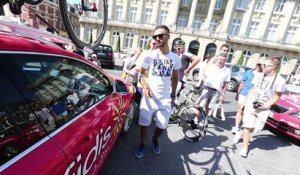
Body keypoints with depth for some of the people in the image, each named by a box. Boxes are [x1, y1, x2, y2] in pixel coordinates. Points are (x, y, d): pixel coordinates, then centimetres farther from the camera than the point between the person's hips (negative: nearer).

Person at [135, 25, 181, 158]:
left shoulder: (175, 58, 1)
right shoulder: (149, 55, -7)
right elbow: (142, 74, -3)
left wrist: (173, 94, 12)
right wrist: (145, 87, -21)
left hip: (165, 98, 2)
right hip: (149, 96, -2)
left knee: (162, 125, 11)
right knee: (144, 123, 8)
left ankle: (155, 140, 44)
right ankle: (142, 144, 37)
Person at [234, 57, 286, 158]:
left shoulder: (280, 80, -7)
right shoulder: (258, 76, -1)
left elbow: (277, 96, -1)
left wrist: (267, 105, -14)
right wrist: (246, 102, 2)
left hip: (264, 108, 0)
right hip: (251, 104, 1)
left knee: (256, 128, 5)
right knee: (248, 126, -1)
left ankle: (241, 133, 34)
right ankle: (245, 147, 16)